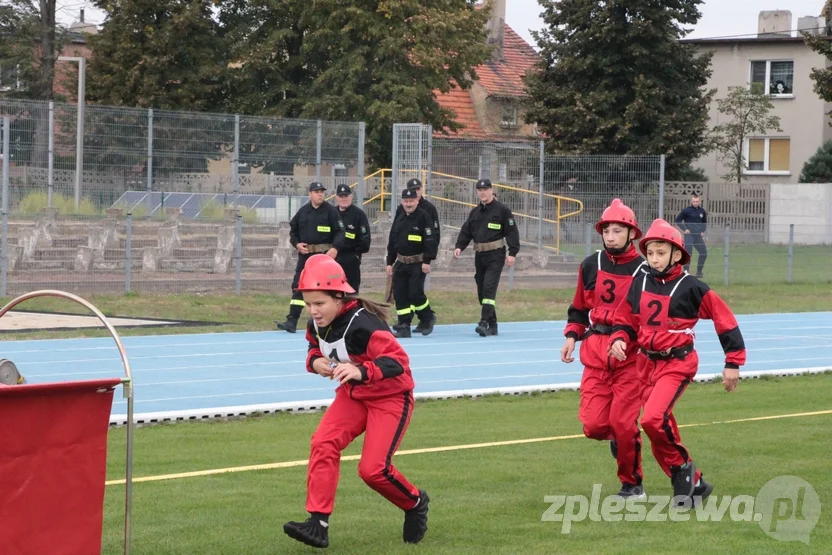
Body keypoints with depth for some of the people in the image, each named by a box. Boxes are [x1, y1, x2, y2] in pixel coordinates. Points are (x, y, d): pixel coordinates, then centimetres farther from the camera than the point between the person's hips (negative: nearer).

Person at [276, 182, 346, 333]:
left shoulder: (331, 211, -2)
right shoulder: (302, 211, 8)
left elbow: (339, 232, -5)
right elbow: (293, 230, 17)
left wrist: (335, 248, -20)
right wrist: (297, 244, -1)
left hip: (325, 254, -3)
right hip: (305, 253, 3)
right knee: (298, 287, -3)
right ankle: (292, 321, -6)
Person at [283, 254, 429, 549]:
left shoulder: (363, 325, -31)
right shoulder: (317, 325, -7)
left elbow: (397, 361, -36)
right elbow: (315, 349, 14)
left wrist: (362, 371, -52)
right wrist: (315, 361, -11)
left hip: (390, 396, -7)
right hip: (353, 394, 7)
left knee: (373, 469, -14)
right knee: (323, 443, -16)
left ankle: (415, 503, 18)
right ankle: (318, 524, -16)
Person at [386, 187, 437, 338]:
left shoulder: (424, 217, -8)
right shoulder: (399, 219, 11)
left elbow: (431, 240, -13)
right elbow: (392, 242, 16)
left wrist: (427, 261, -17)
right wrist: (390, 262, 13)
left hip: (418, 263, -6)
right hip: (401, 263, 6)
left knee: (415, 292, -12)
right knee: (399, 294, 0)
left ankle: (428, 317, 13)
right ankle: (403, 326, 5)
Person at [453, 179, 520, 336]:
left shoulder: (502, 210, -4)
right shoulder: (475, 212, 14)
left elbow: (511, 231, -6)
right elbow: (466, 231, 14)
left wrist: (512, 253, -12)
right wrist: (459, 246, -3)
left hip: (495, 254, -7)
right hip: (479, 255, 7)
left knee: (489, 288, -18)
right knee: (482, 291, 6)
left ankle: (485, 322, -24)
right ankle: (492, 325, 14)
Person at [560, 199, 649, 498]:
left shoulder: (643, 271, -2)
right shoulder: (591, 265, 9)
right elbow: (579, 308, 18)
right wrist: (571, 336, 5)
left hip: (630, 353, -3)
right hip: (595, 352, 3)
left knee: (623, 423, -9)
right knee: (594, 424, -6)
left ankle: (632, 482, 11)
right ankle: (618, 438, 30)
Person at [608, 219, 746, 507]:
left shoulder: (691, 287, -10)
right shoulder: (640, 284, 5)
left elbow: (724, 319, -5)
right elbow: (625, 321, 15)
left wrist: (733, 363, -5)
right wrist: (619, 340, -8)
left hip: (677, 364, -6)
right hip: (647, 363, 6)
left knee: (653, 419, -26)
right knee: (662, 436, 7)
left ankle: (682, 466, -3)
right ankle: (694, 484, 22)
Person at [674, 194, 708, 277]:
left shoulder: (702, 211, 10)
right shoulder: (687, 210, -5)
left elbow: (704, 222, 25)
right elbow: (678, 220, 0)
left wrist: (702, 231, 11)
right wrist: (684, 229, -9)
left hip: (698, 236, 5)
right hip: (689, 235, -5)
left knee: (704, 253, 3)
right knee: (688, 253, -9)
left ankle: (699, 272, 15)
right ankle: (686, 272, -2)